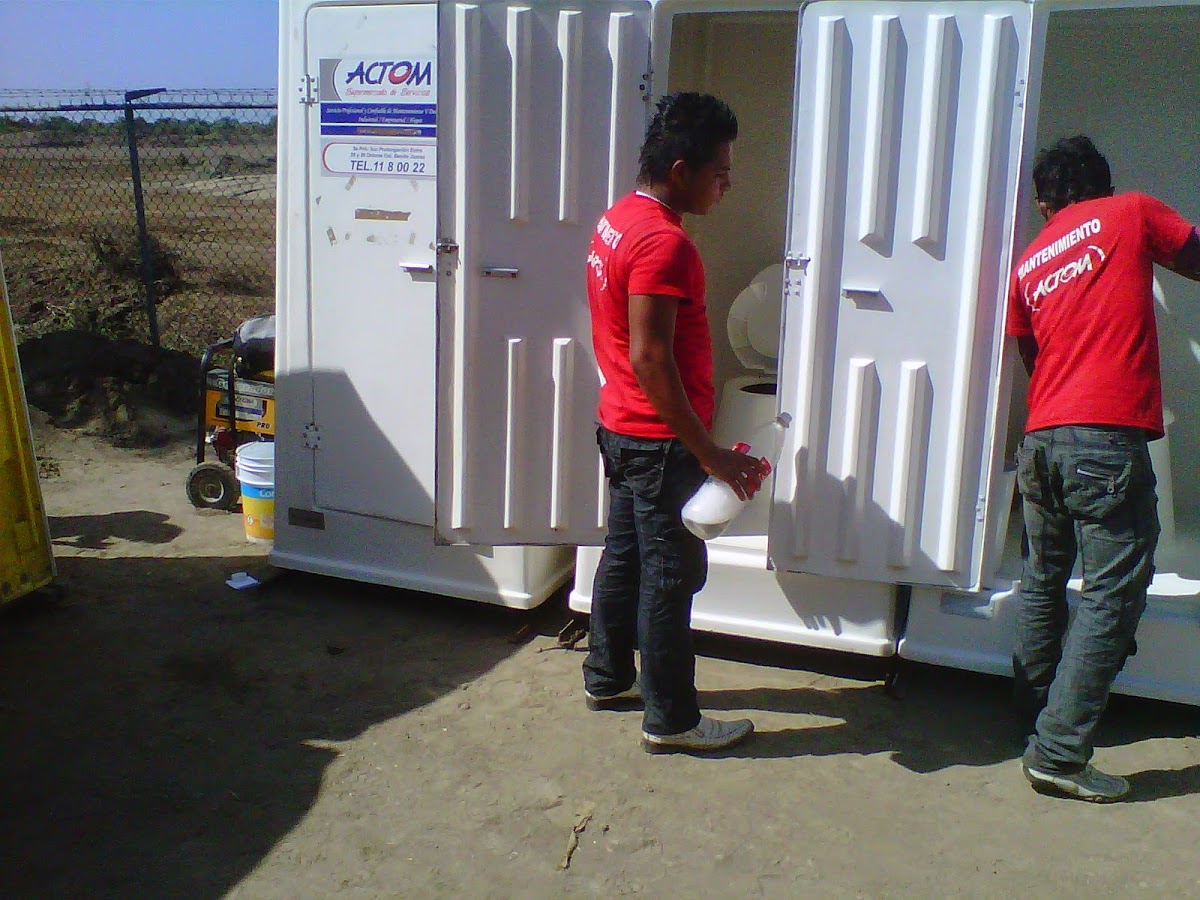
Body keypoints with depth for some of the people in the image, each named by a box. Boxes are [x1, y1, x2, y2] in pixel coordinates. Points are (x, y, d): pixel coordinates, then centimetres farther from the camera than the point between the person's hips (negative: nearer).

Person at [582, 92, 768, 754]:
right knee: (670, 575, 1)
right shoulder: (664, 241, -22)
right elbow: (650, 359, -26)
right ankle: (671, 721, 13)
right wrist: (709, 452, -23)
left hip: (621, 427, 10)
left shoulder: (618, 220, 9)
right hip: (660, 439, -10)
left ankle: (608, 679, 34)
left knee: (623, 556, 19)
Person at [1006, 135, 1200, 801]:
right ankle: (1059, 752, -6)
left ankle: (1036, 713, 33)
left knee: (1043, 579, 20)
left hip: (1040, 439, 6)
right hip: (1108, 439, -6)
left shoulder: (1027, 265, 17)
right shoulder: (1130, 213, 6)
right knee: (1113, 591, -3)